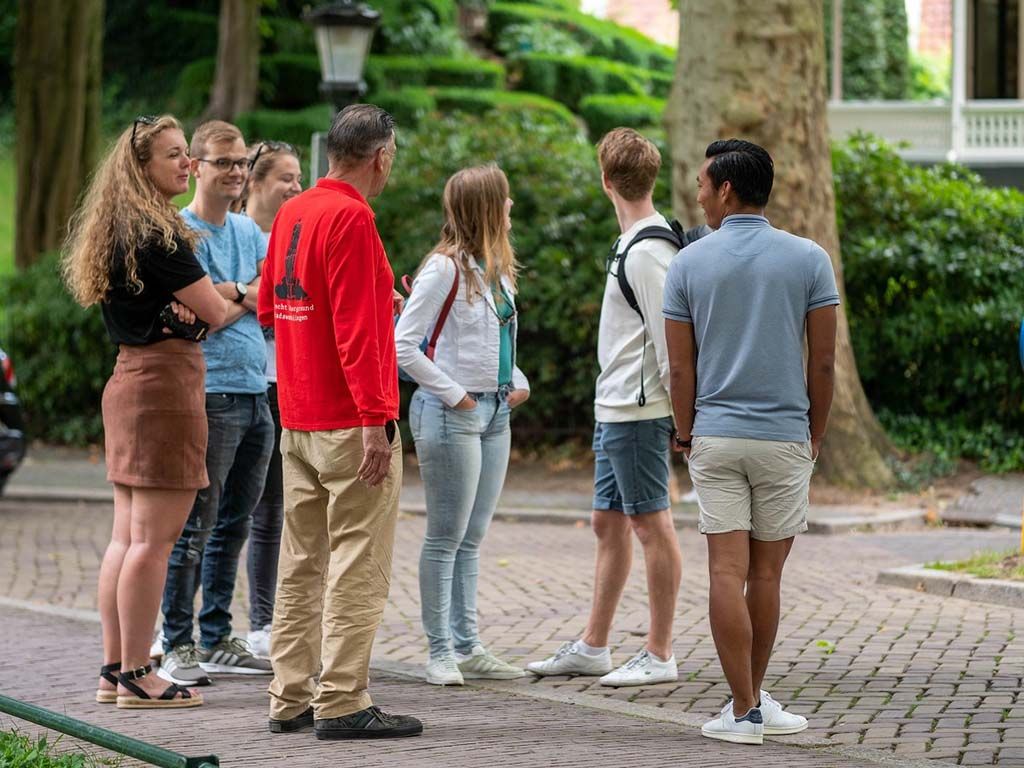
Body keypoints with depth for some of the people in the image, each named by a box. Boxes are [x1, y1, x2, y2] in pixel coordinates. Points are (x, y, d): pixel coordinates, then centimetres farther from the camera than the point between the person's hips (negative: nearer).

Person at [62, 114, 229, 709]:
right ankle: (137, 676, -5)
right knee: (154, 539, -7)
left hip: (128, 376, 10)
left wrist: (182, 309, -3)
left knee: (127, 537, 11)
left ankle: (114, 670, 13)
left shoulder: (113, 231, 14)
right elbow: (214, 312, -11)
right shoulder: (157, 233, -14)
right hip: (167, 377, -10)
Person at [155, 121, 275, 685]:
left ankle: (217, 640, 20)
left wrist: (231, 293, -8)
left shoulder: (250, 230, 17)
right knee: (196, 526, -8)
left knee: (233, 525, 12)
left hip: (256, 393, 8)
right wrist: (249, 296, -3)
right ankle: (177, 647, -4)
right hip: (210, 393, -8)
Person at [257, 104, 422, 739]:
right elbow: (355, 329, -20)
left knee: (303, 562, 12)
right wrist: (376, 420, -21)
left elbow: (269, 307, 22)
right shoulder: (352, 218, -14)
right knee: (357, 565, -5)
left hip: (297, 421, 9)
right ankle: (342, 703, -5)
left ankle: (291, 699, 15)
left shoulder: (292, 212, 12)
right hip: (349, 424, -9)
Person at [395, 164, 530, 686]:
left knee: (471, 538, 12)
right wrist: (453, 393, -15)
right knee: (446, 537, -2)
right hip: (451, 412, -8)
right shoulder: (445, 268, -12)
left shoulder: (498, 270, 12)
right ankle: (440, 652, 4)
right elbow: (403, 345, -16)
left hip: (494, 411, 8)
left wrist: (517, 382, 9)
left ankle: (467, 648, 18)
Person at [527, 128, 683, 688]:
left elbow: (669, 337, -19)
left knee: (651, 523, -4)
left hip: (638, 411, -10)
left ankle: (660, 656, 1)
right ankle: (592, 647, 21)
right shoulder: (634, 243, 13)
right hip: (614, 409, 10)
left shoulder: (646, 253, -17)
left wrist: (678, 408, -16)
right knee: (608, 523, 14)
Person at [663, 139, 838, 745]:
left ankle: (744, 711, -3)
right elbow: (824, 362, -2)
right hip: (784, 437, 0)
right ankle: (756, 699, 22)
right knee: (766, 573, 10)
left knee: (727, 573, -1)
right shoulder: (809, 260, -2)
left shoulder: (689, 264, -1)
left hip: (714, 438, 0)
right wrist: (816, 434, 11)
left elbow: (681, 365, 2)